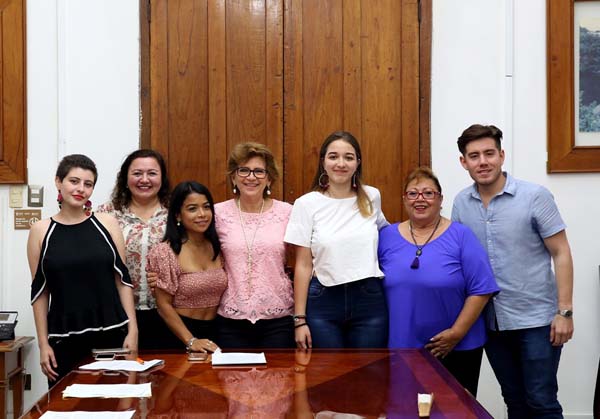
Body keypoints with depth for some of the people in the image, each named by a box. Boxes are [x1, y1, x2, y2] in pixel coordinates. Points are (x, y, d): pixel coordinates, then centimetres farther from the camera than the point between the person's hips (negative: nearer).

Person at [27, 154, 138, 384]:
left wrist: (132, 329, -1)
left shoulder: (107, 224, 3)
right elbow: (40, 291, 3)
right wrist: (43, 343, 1)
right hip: (64, 339, 0)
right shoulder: (40, 231, 2)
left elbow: (123, 279, 4)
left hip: (112, 333, 1)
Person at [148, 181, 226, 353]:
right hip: (179, 335, -4)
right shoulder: (165, 252, -10)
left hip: (215, 332, 4)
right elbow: (164, 306, -10)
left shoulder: (218, 248, 4)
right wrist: (191, 341, -17)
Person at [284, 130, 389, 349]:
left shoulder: (372, 197, 4)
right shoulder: (306, 204, -3)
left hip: (369, 300, 2)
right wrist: (300, 319, -5)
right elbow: (303, 266, -3)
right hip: (323, 301, -2)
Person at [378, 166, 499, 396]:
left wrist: (457, 333, -13)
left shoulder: (461, 236, -5)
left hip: (456, 350, -2)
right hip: (400, 348, 2)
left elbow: (480, 290, -8)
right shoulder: (386, 236, 5)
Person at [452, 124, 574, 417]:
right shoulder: (461, 203, 3)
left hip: (536, 319, -4)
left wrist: (564, 311, -13)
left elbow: (561, 254, -7)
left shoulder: (535, 196, -9)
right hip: (491, 322, 4)